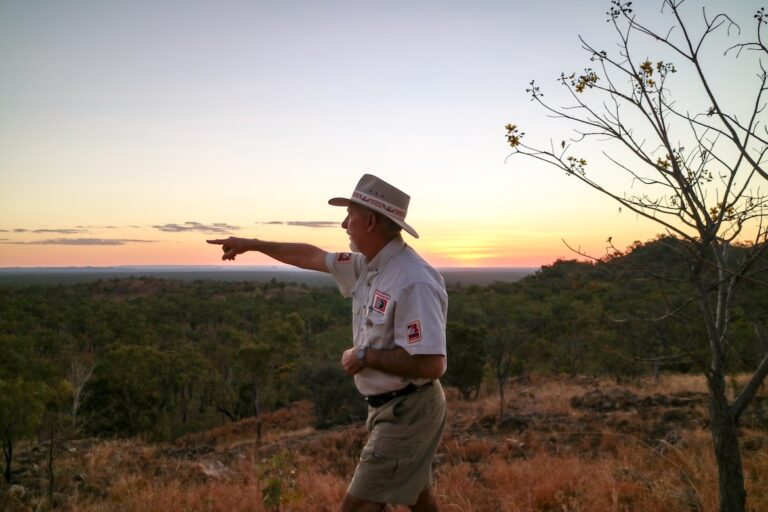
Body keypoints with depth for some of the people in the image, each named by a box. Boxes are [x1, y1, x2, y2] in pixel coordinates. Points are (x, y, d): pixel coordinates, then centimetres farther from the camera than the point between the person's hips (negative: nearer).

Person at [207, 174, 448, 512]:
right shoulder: (369, 265, 2)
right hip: (390, 407, 9)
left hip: (406, 413, -9)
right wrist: (252, 244, 24)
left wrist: (364, 356, -20)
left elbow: (431, 365, -32)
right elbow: (312, 256, 18)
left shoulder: (413, 282, -27)